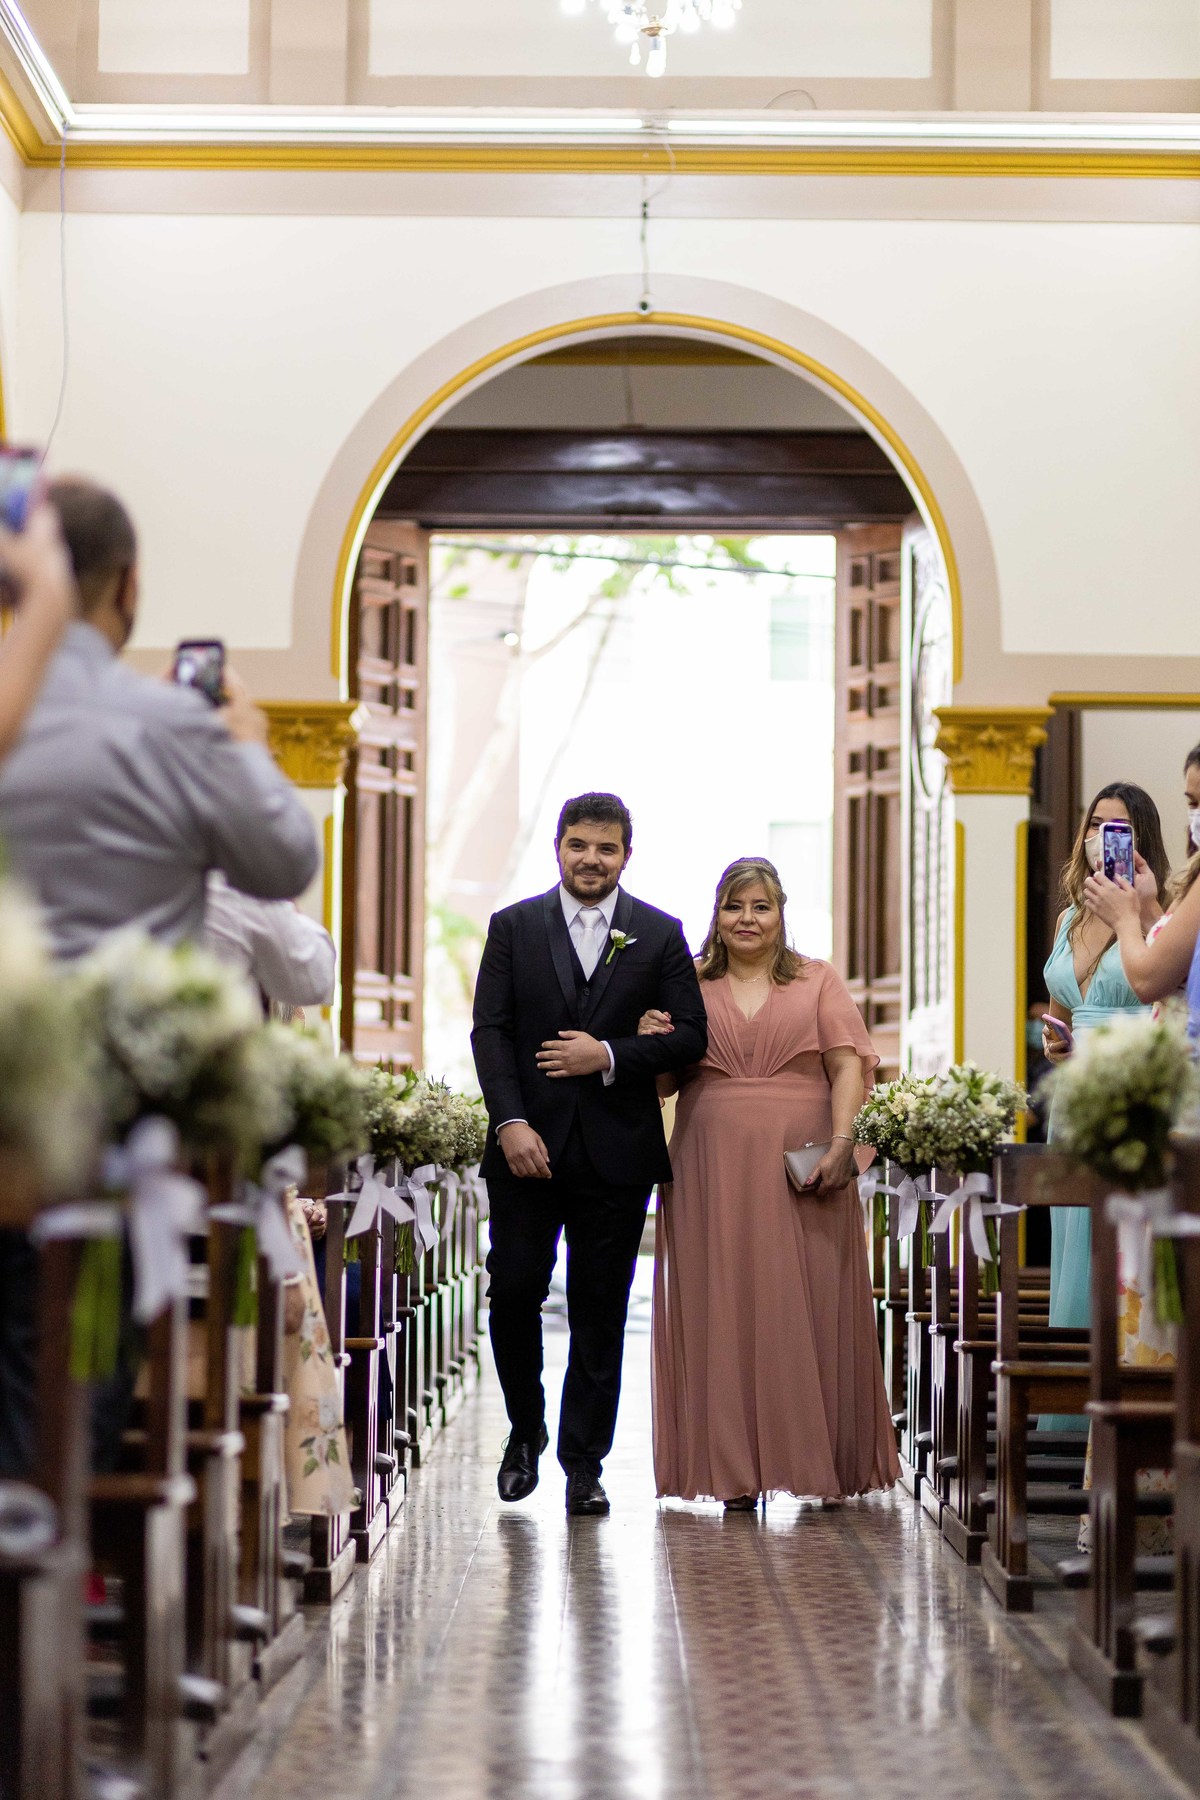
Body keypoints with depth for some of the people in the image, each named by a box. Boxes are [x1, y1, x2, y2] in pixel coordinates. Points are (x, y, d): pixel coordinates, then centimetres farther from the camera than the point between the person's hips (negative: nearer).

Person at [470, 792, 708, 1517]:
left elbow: (692, 1034, 2)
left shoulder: (660, 934, 6)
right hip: (530, 1144, 0)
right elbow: (490, 1031, 0)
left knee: (600, 1312, 3)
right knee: (514, 1292, -1)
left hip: (615, 1151, 0)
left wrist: (610, 1056, -12)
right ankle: (527, 1432, 21)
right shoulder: (513, 927, 6)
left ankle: (585, 1462, 10)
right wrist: (510, 1121, -12)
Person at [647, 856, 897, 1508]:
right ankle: (736, 1469, 3)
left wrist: (840, 1144, -13)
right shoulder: (690, 987, 12)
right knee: (724, 1308, -1)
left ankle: (819, 1457, 7)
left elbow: (848, 1068, 1)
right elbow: (665, 1083, 12)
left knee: (809, 1307, 0)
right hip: (714, 1169, 1)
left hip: (804, 1166, -1)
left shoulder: (818, 982, 9)